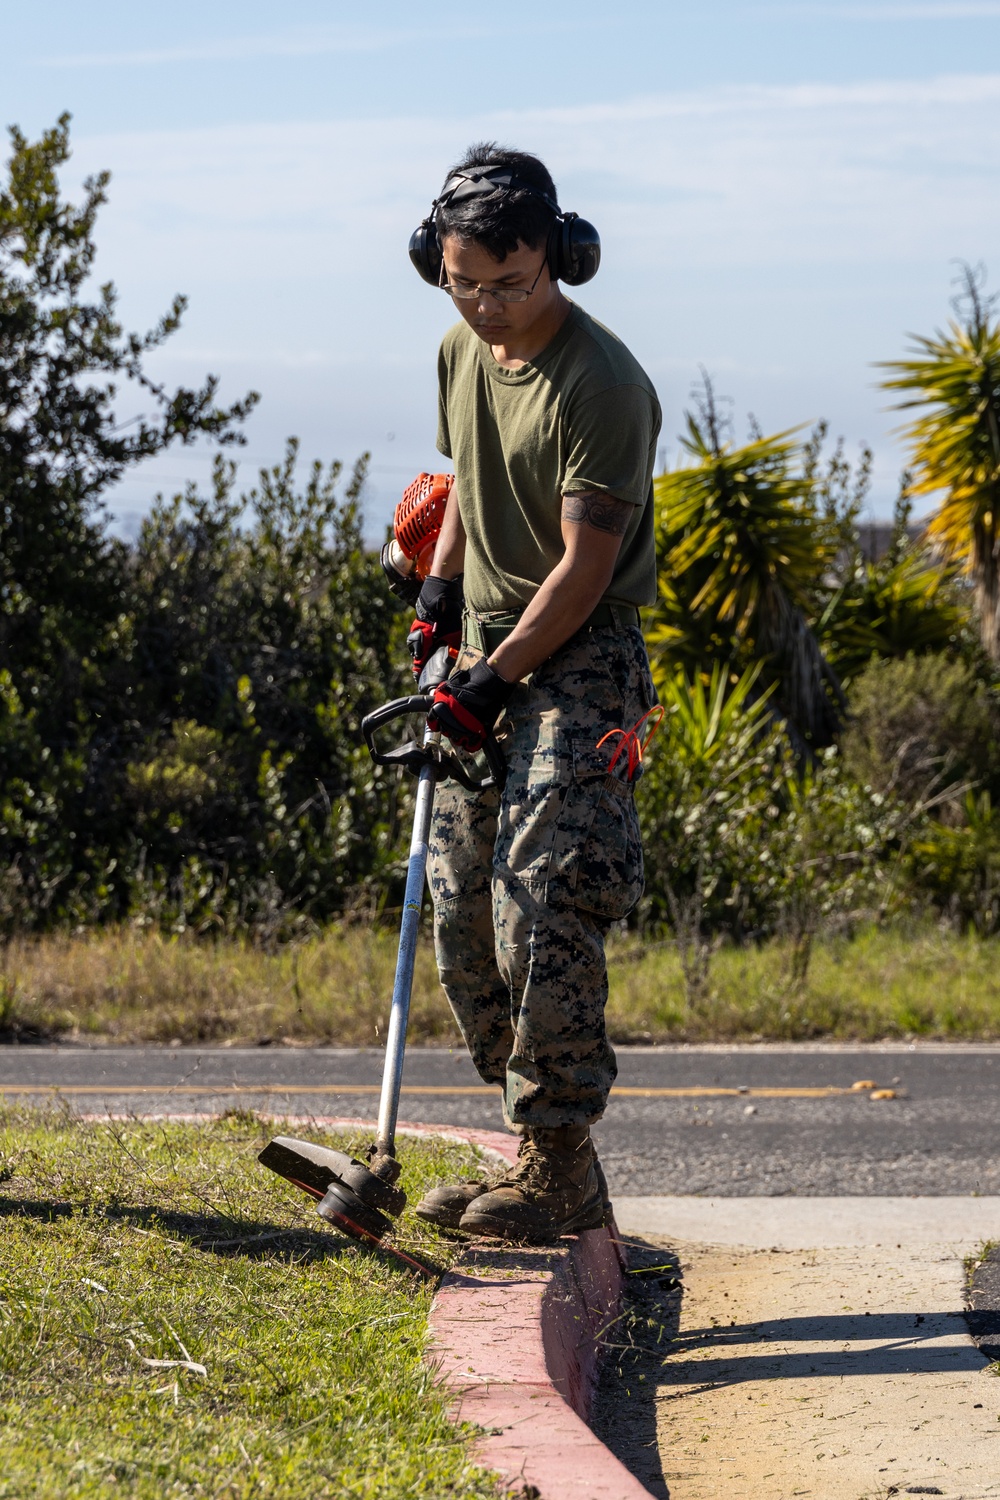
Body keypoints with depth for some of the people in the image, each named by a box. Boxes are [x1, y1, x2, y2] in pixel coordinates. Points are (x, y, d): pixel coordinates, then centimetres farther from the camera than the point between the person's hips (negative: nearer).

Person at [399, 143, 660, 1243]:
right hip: (488, 653, 8)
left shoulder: (602, 386, -18)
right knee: (463, 916, 6)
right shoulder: (462, 350, 7)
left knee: (543, 907, -16)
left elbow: (585, 567, -18)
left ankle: (560, 1173, -10)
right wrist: (440, 591, 11)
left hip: (580, 661, -8)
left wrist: (491, 683, -18)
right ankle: (544, 1154, 14)